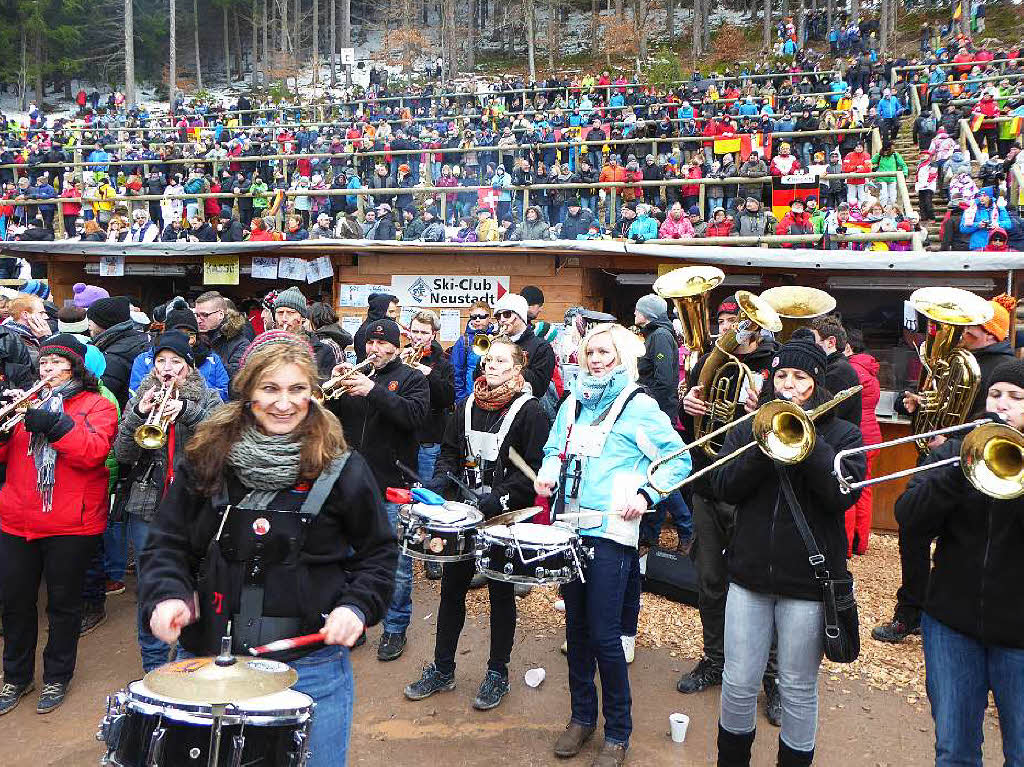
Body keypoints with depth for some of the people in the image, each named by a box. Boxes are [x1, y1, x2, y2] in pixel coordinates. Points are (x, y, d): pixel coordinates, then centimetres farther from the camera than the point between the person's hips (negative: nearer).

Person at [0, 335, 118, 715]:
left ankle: (57, 677, 25)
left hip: (70, 525, -4)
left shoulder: (97, 405, 0)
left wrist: (54, 425, -26)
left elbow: (94, 452, -17)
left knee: (63, 604, 9)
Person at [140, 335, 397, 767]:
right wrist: (167, 595, -12)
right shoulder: (205, 460, 0)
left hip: (311, 662, -1)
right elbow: (166, 543, 6)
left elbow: (377, 551, 4)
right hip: (208, 653, 2)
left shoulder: (342, 470, -5)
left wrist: (357, 607, -11)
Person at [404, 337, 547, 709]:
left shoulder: (529, 410, -9)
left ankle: (498, 673, 25)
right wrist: (439, 483, -5)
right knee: (451, 589, 11)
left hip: (506, 516, -5)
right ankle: (442, 670, 26)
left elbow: (534, 469, -13)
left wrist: (499, 498, -22)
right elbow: (450, 452, 14)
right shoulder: (468, 405, 8)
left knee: (501, 593, 9)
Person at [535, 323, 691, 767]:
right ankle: (582, 716, 31)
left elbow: (678, 460, -4)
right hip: (570, 526, 5)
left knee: (604, 635, -3)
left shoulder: (639, 406, -3)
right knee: (576, 626, 14)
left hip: (611, 532, -5)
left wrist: (647, 494, -16)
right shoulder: (573, 402, 13)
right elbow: (556, 450, 22)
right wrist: (547, 474, 1)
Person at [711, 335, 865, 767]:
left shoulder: (842, 434, 0)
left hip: (807, 581, -2)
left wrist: (805, 436, -18)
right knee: (739, 683, 10)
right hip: (750, 574, 2)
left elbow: (843, 494, -16)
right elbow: (725, 488, -7)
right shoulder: (750, 428, 5)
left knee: (798, 690, 11)